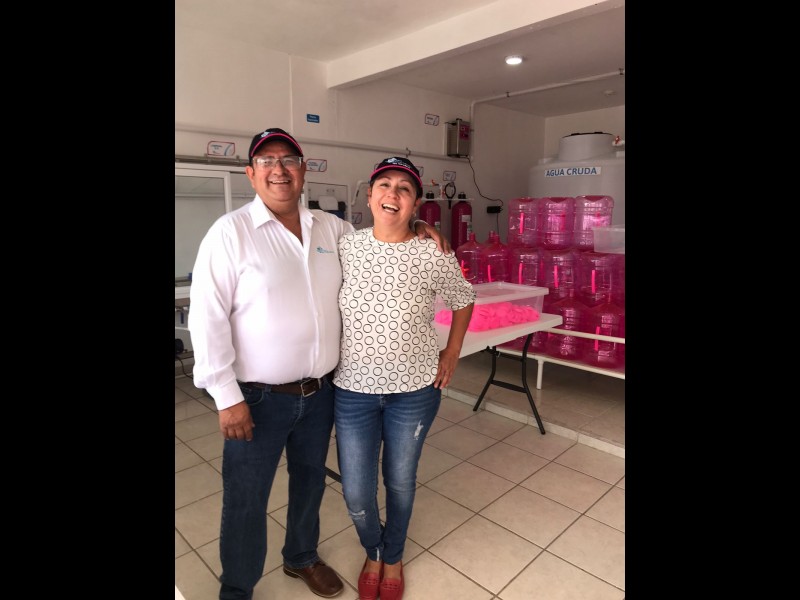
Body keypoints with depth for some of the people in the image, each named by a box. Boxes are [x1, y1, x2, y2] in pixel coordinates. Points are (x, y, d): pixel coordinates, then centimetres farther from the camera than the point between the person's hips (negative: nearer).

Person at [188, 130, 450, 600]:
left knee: (310, 482, 23)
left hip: (320, 392, 5)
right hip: (259, 397, -4)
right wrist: (227, 397, -15)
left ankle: (302, 557, 50)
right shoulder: (231, 232, -11)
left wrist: (415, 232, -1)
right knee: (246, 499, 12)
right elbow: (207, 318, -13)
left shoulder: (332, 228, 3)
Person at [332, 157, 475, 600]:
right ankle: (372, 552, 45)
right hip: (353, 389, 1)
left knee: (400, 482, 17)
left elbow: (463, 302, 6)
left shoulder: (434, 256, -11)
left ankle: (393, 557, 49)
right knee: (356, 493, 10)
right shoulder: (345, 247, -6)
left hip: (414, 390, -1)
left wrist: (452, 354, 4)